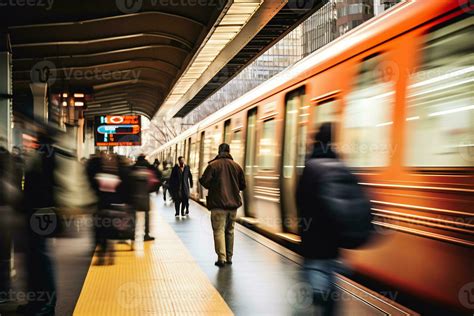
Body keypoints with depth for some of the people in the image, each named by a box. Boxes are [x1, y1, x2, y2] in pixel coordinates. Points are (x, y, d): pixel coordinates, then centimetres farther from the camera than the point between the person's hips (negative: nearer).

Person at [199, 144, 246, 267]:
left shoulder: (213, 165, -7)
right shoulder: (236, 166, 6)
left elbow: (205, 182, -12)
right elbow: (242, 185, 9)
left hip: (218, 203, -4)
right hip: (233, 203, 4)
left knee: (219, 230, -3)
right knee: (230, 230, 15)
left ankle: (221, 257, -13)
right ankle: (229, 257, 19)